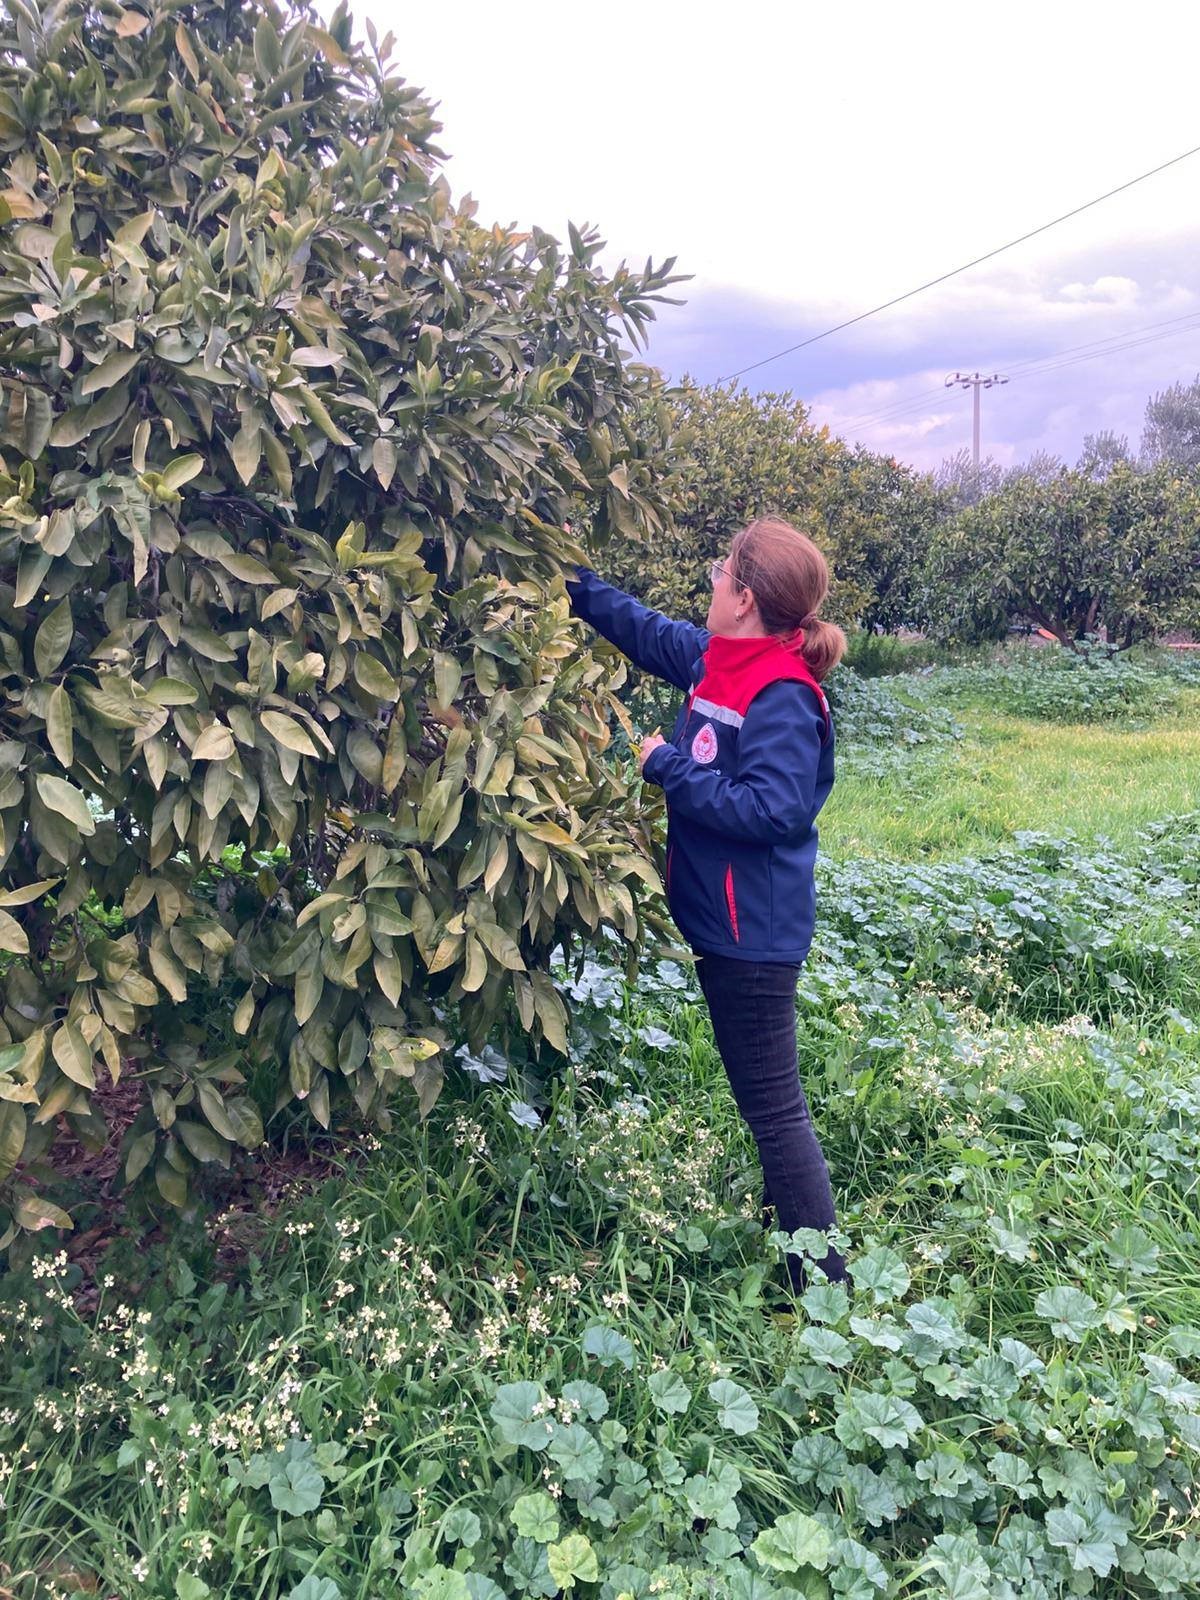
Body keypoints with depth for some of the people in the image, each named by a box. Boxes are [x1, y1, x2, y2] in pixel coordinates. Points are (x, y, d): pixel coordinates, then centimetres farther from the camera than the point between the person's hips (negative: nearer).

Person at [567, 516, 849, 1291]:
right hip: (722, 918, 9)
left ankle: (824, 1277, 15)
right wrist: (574, 581, 22)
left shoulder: (782, 698, -22)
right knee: (763, 1096, 21)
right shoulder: (718, 660, 5)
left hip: (754, 934, -9)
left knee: (774, 1105, 1)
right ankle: (786, 1224, 38)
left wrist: (670, 767, -21)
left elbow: (771, 811, -28)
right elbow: (647, 629, 19)